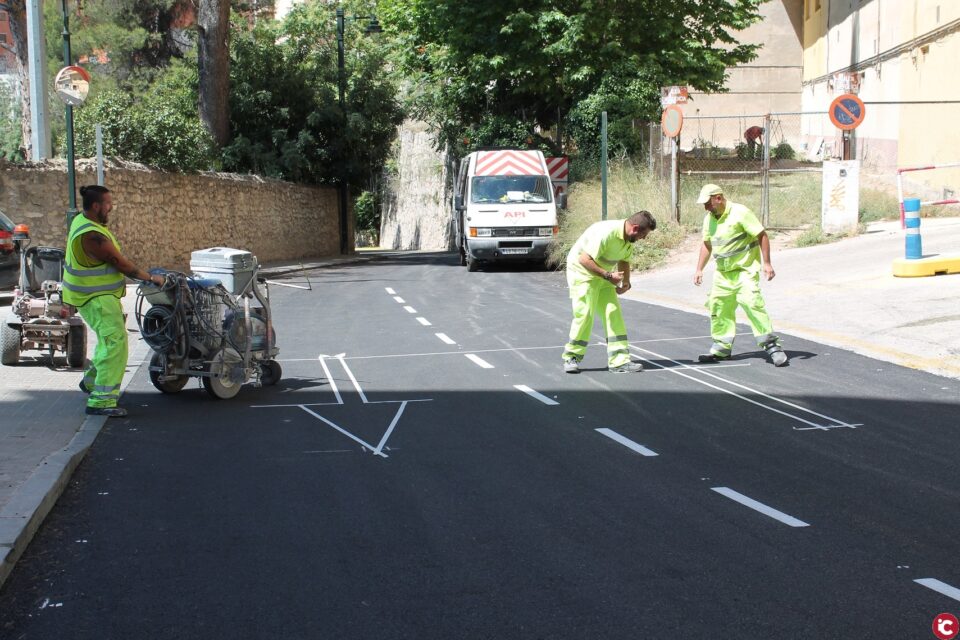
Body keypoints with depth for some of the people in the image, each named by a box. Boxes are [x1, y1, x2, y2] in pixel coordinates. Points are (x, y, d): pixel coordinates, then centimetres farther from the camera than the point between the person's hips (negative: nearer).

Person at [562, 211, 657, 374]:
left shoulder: (629, 239, -2)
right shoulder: (606, 233, -30)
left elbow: (624, 260, 15)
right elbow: (585, 259, -29)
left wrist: (626, 282, -2)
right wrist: (608, 275, -29)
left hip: (603, 275, 8)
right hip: (582, 271, -8)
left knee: (614, 313, -1)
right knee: (584, 314, -12)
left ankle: (620, 361, -1)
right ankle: (571, 357, 6)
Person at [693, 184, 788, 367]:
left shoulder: (740, 213, -15)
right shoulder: (709, 218, 8)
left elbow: (762, 236, -13)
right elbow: (707, 245, 20)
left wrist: (767, 263, -17)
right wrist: (699, 269, 15)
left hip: (745, 269, -7)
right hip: (723, 272, 7)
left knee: (752, 302, -19)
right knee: (718, 306, 6)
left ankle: (771, 345, -14)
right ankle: (722, 347, 19)